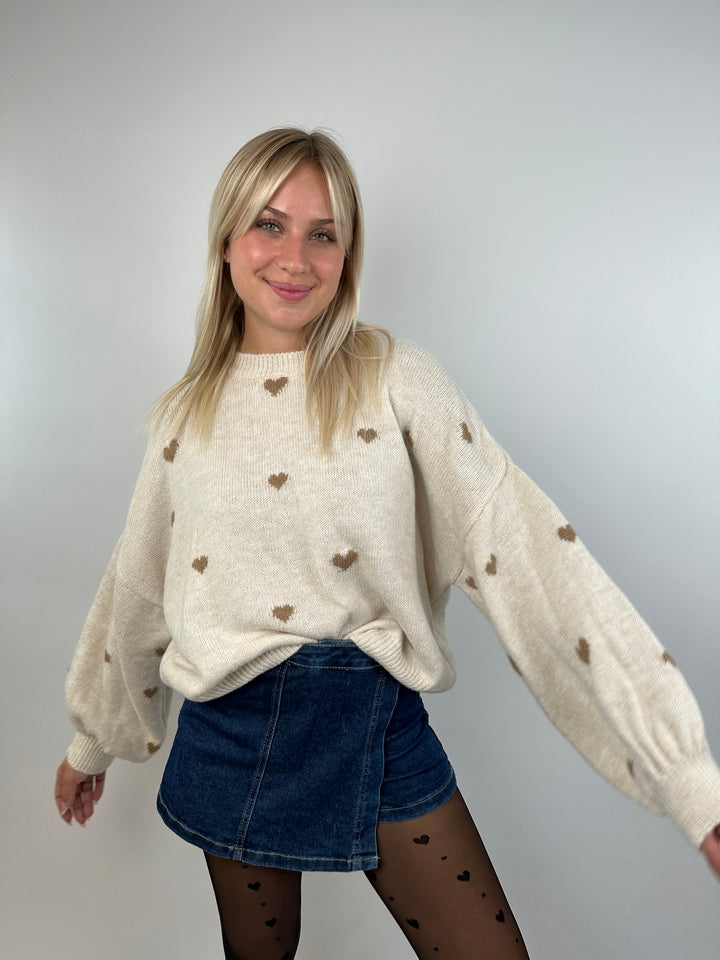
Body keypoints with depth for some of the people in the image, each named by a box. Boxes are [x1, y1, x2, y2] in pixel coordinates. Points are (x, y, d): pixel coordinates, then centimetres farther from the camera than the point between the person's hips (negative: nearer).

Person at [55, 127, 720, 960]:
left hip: (377, 726, -2)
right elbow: (137, 583, 14)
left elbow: (525, 551, -14)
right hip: (229, 736, 3)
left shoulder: (395, 378, -8)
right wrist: (91, 741, 25)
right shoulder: (186, 412, 3)